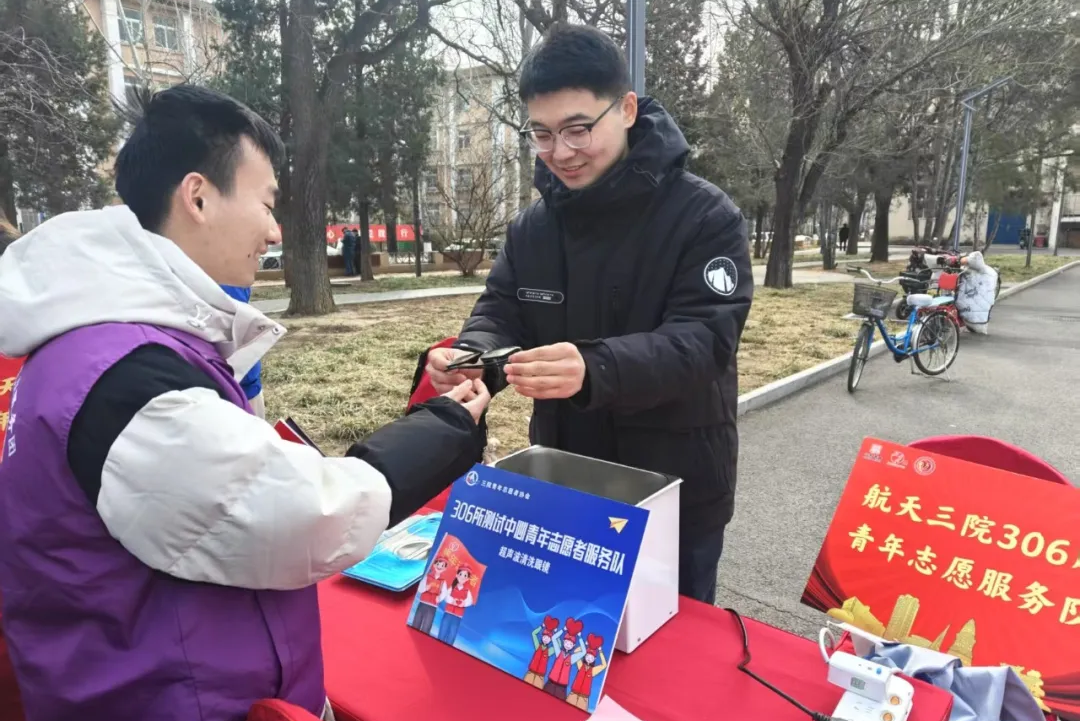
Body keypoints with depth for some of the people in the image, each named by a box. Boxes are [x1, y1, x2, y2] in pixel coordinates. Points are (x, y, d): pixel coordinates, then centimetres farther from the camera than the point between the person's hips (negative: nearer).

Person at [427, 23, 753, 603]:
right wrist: (470, 355, -24)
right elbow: (501, 313, 1)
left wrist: (593, 369, -44)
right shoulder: (532, 225, 2)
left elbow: (701, 341, -24)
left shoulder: (705, 217, -15)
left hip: (677, 497, -4)